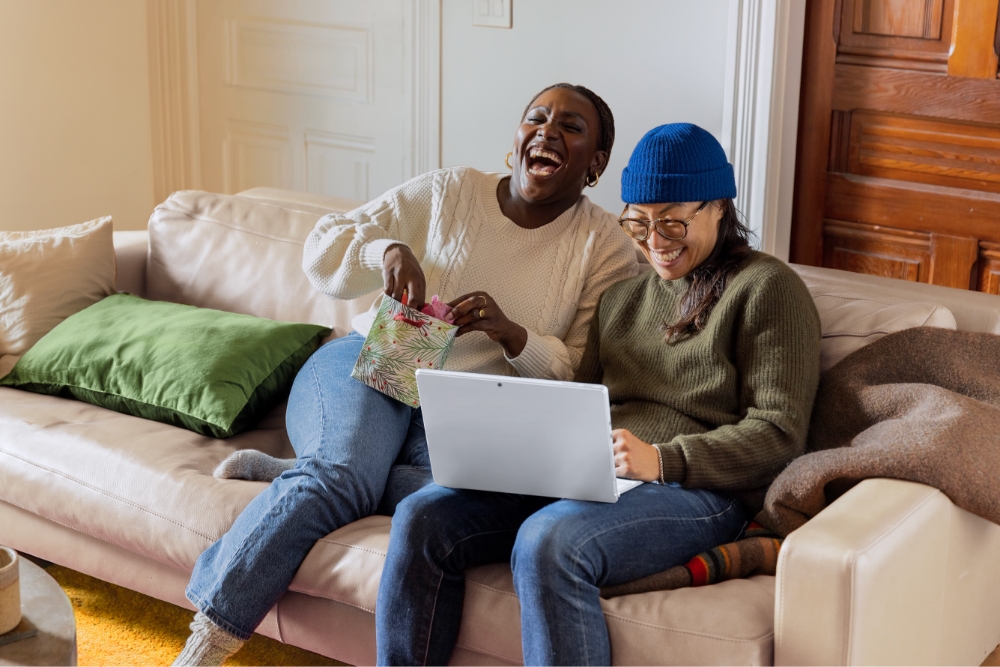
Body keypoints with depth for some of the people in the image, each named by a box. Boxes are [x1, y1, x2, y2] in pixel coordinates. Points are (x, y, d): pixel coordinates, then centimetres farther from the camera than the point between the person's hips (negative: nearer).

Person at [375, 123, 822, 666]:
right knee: (423, 518, -15)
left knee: (548, 543, -36)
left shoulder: (766, 288, 2)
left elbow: (778, 433, -7)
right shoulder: (623, 296, 25)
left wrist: (661, 459, -20)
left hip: (695, 488, -7)